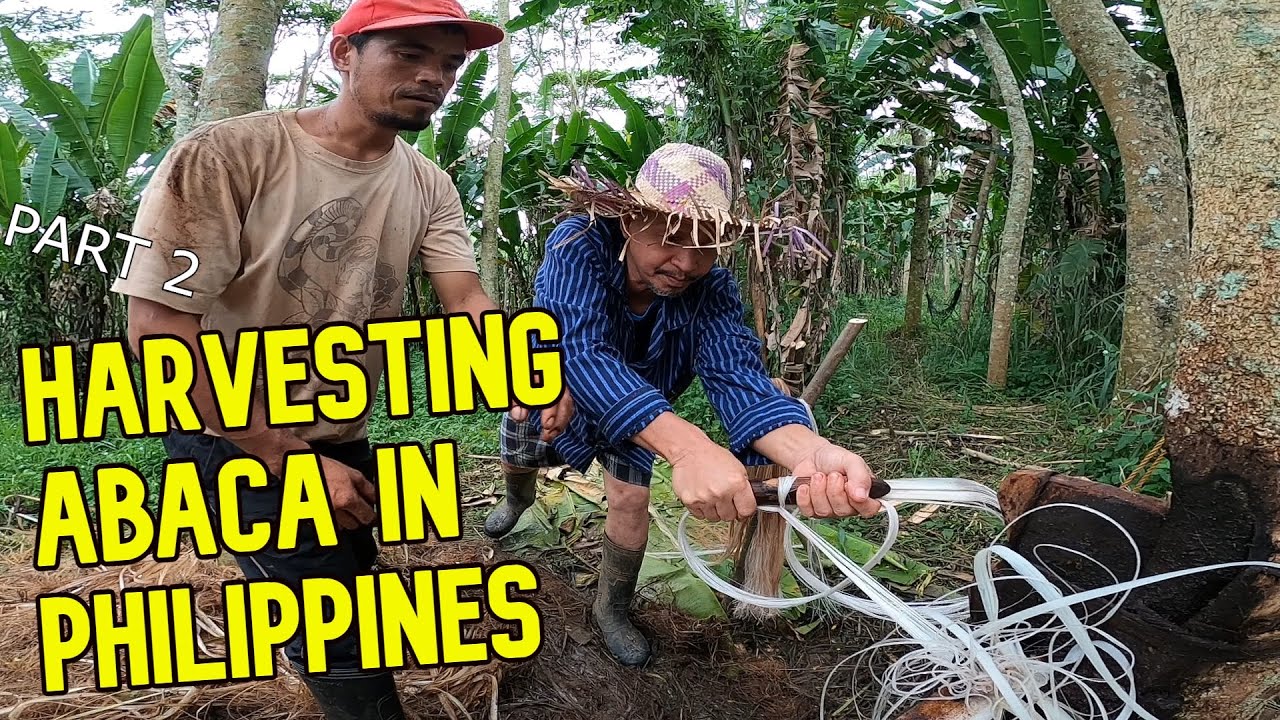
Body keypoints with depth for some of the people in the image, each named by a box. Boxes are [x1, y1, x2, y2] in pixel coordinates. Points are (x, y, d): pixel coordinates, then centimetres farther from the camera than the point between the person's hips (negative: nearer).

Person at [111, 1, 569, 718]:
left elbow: (466, 299, -14)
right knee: (340, 634, -3)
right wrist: (293, 461, -23)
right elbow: (158, 327, -24)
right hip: (240, 441, -6)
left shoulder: (429, 188, -4)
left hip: (345, 438, 6)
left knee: (353, 581, 24)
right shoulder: (226, 155, -23)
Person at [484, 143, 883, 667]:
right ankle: (518, 500, 60)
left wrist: (810, 453, -71)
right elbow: (578, 351, -56)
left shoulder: (712, 289, -34)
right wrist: (688, 446, -72)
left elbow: (737, 377, -47)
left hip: (637, 408, 1)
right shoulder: (580, 246, -42)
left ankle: (611, 611, 25)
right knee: (516, 462, 22)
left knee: (631, 502, -5)